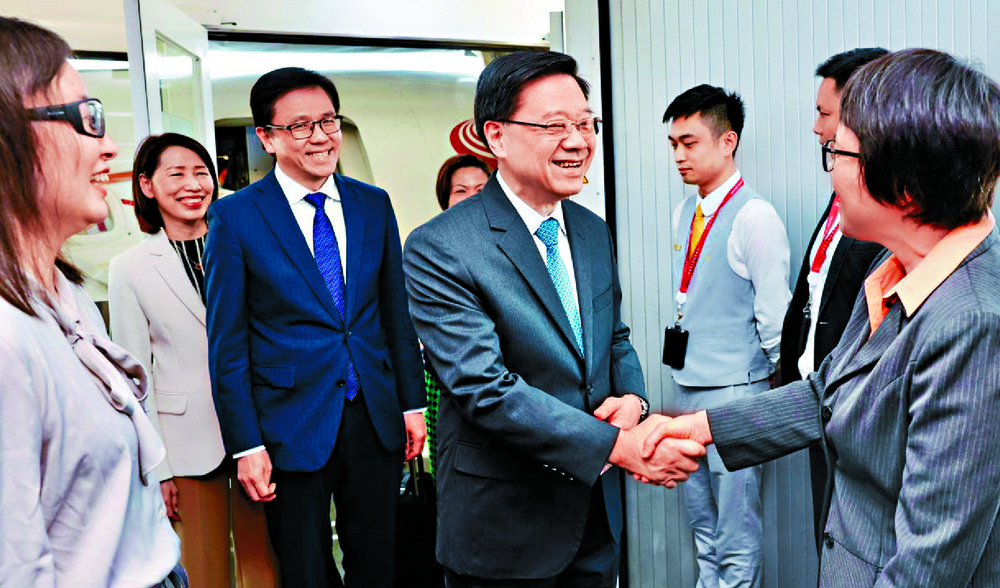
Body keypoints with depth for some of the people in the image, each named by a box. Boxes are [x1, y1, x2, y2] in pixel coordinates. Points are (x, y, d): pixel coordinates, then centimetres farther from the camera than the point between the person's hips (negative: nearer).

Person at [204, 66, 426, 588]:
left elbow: (396, 312, 9)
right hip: (293, 427, -3)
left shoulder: (373, 205, 5)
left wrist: (412, 404, 7)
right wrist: (245, 444, -9)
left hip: (376, 421, 4)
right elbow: (227, 343, -6)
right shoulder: (234, 216, -6)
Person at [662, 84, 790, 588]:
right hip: (688, 387, 8)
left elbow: (775, 317, -13)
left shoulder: (754, 217, -15)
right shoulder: (683, 213, 9)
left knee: (737, 524, 4)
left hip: (734, 392, -8)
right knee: (700, 515, 20)